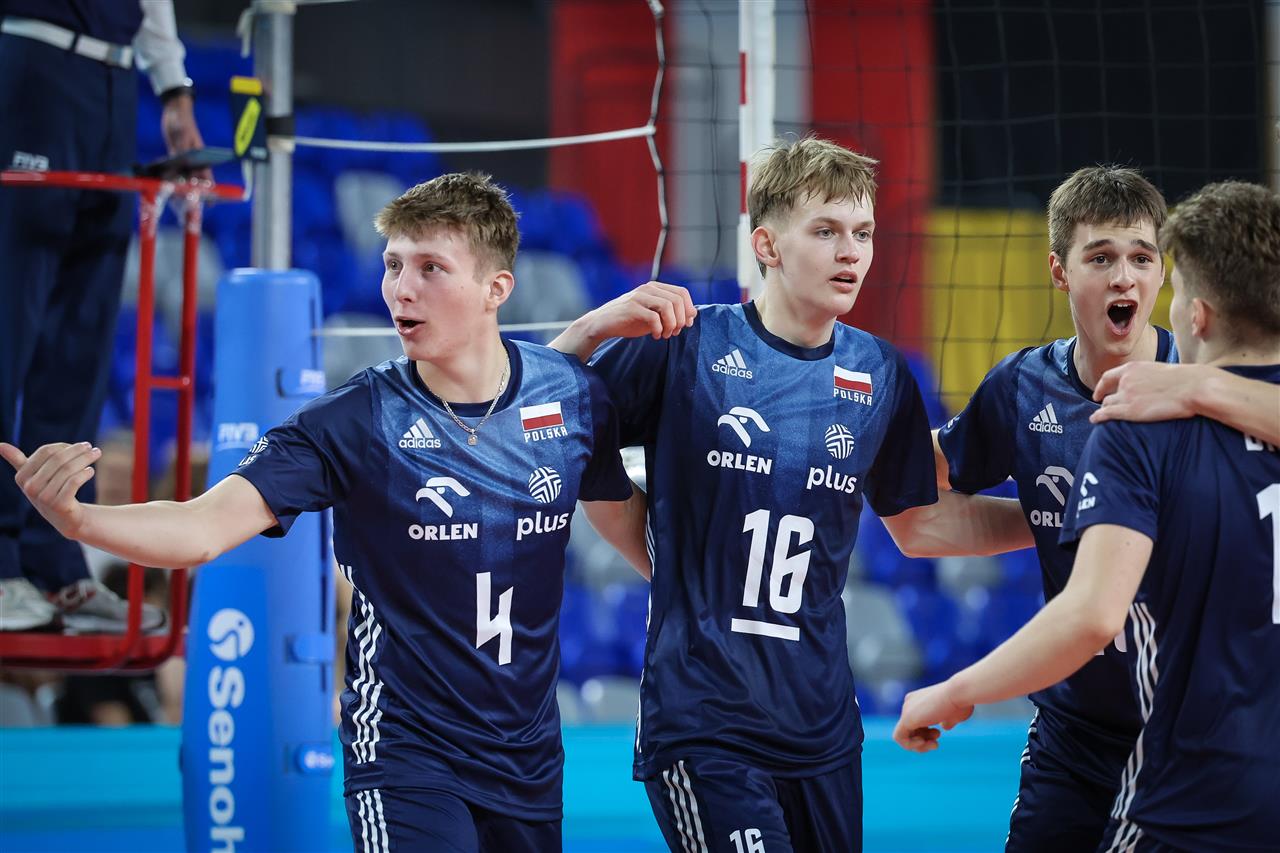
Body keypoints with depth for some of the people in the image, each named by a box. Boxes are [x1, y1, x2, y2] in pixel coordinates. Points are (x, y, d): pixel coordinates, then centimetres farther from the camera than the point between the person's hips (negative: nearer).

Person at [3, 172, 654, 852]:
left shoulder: (575, 395, -4)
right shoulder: (353, 423, -14)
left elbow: (627, 523, 16)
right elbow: (204, 528, -23)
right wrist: (76, 519, -40)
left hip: (531, 763, 4)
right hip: (406, 760, -4)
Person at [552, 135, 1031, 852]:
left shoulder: (882, 375, 7)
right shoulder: (685, 345, -6)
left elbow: (919, 524, 19)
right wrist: (597, 325, -20)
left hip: (822, 730, 5)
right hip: (701, 724, -5)